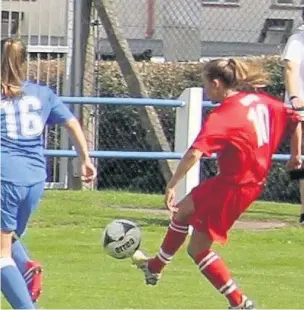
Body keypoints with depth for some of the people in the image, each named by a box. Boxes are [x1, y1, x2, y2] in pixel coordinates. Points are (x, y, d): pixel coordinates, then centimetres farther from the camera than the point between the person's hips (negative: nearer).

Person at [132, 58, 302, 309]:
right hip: (254, 181, 9)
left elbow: (195, 153, -31)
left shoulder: (222, 116, -21)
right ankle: (155, 267, 41)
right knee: (183, 210, 25)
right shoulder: (261, 101, 2)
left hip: (233, 185, -9)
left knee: (198, 248, 5)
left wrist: (172, 185, -27)